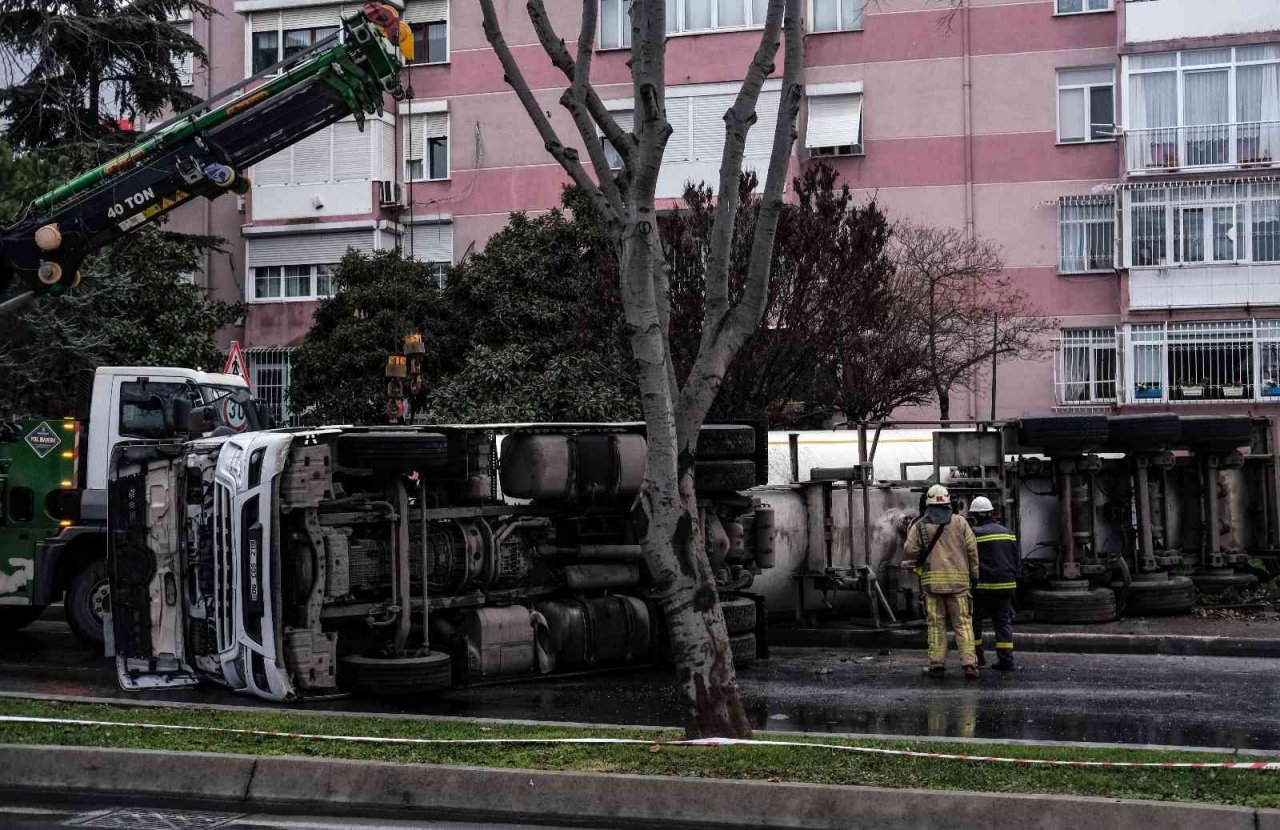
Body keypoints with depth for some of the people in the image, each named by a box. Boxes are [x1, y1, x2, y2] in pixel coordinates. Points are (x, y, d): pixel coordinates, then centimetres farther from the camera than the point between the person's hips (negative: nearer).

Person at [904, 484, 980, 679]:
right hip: (959, 580, 0)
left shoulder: (920, 526, 3)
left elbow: (910, 551, -2)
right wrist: (974, 575, 11)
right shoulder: (960, 523, 4)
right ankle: (969, 662, -6)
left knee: (936, 624, 4)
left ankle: (937, 664, 2)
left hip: (932, 580, 0)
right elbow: (972, 549, 3)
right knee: (963, 623, 2)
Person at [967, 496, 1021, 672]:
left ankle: (977, 655, 12)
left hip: (982, 586, -5)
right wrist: (1015, 581, 20)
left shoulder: (975, 533, -9)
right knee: (1003, 621, 7)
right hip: (1006, 585, 5)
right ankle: (1006, 659, 0)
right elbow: (1017, 560, 15)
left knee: (975, 619, 10)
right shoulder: (1008, 533, 11)